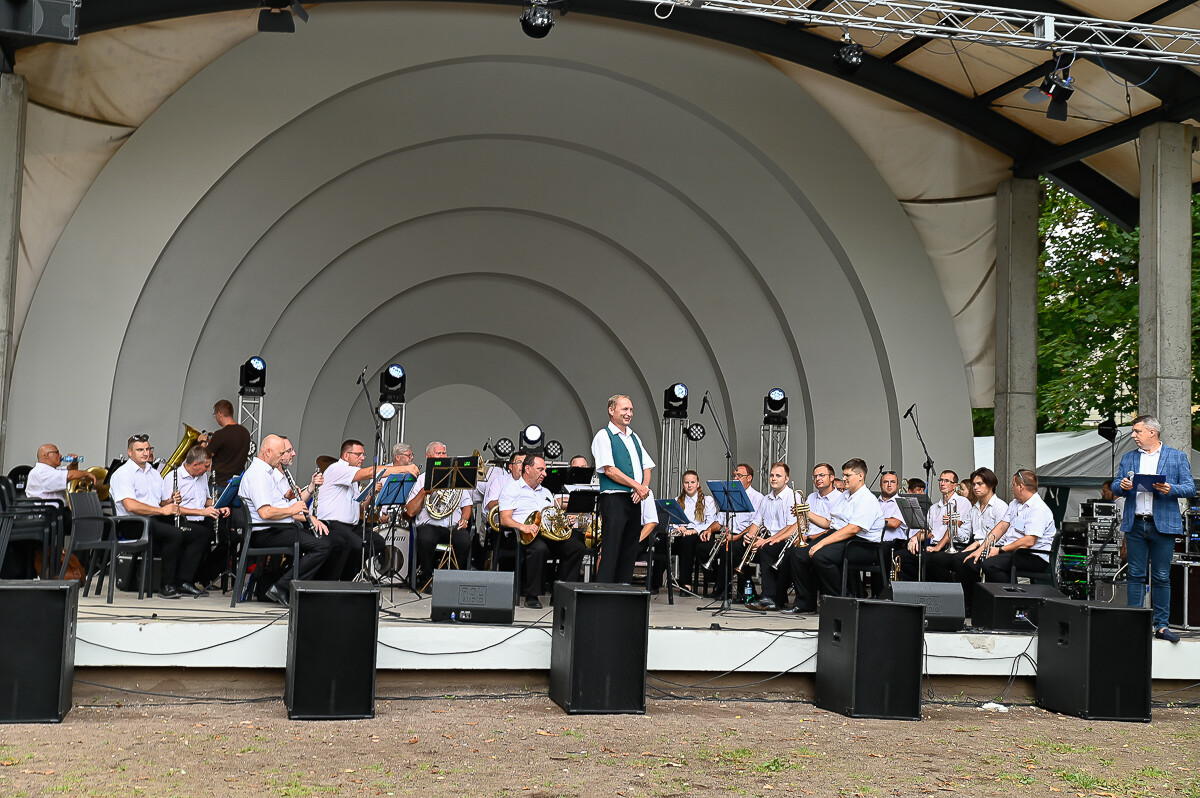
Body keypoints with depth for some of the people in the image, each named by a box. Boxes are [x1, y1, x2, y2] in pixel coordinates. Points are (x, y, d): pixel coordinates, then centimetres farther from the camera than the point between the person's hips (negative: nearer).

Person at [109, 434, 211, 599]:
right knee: (175, 534, -34)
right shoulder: (122, 474, -3)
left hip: (157, 521, 8)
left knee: (201, 535, -8)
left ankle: (183, 581, -12)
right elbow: (130, 505, -17)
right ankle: (167, 586, -23)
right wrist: (161, 510, -17)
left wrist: (171, 502, 1)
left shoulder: (154, 473, 24)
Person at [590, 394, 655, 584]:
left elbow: (646, 467, 18)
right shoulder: (604, 436, -2)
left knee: (630, 550, 7)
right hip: (614, 499, -7)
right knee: (611, 549, -9)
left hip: (635, 500, 7)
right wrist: (636, 485, -15)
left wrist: (644, 487, -3)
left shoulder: (634, 438, 21)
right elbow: (609, 470, -12)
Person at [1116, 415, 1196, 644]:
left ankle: (1161, 625, 7)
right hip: (1135, 524, 3)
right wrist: (1122, 486, -9)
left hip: (1163, 524, -2)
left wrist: (1170, 489, -17)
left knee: (1161, 577, 1)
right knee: (1136, 575, 3)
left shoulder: (1177, 457, 7)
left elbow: (1190, 488, 2)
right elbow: (1116, 486, 14)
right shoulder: (1128, 458, 17)